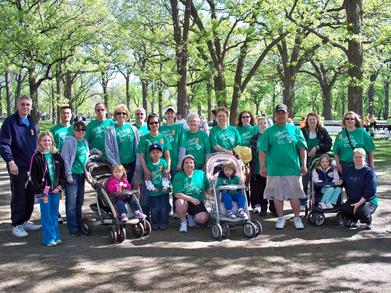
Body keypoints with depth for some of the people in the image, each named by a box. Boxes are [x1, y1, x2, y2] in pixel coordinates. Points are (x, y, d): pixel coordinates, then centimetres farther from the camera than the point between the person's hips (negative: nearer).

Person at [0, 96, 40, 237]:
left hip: (32, 166, 6)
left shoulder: (31, 122, 13)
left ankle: (25, 221, 25)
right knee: (18, 196, -1)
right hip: (18, 167, -6)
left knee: (30, 195, 12)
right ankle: (16, 225, 10)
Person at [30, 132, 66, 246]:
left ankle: (56, 236, 20)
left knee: (55, 214, 11)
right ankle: (49, 238, 5)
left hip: (55, 190, 4)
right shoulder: (36, 157, -5)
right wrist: (40, 190, -11)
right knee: (46, 215, -1)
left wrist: (60, 186, -1)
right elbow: (33, 176, -5)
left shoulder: (57, 156, 7)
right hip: (43, 190, -4)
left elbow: (62, 172, 10)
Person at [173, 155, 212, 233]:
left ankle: (191, 217, 13)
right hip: (185, 201, -1)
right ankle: (183, 221, -6)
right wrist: (191, 199, -24)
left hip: (198, 203, 1)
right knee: (180, 202, -36)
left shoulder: (201, 174, 4)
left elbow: (208, 189, 6)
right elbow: (177, 194, -15)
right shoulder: (178, 176, -4)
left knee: (202, 219, -25)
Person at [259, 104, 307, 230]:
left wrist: (303, 165, 1)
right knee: (277, 195, 6)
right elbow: (263, 150, 2)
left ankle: (297, 218, 17)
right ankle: (280, 218, 19)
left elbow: (302, 148, 6)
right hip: (275, 169, 0)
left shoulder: (295, 129, 8)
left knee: (294, 195, 4)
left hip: (293, 168, 0)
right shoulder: (269, 131, 5)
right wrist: (263, 166, -3)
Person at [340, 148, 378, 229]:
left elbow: (371, 191, -17)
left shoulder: (369, 172, -11)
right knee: (343, 209, -26)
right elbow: (346, 184, 25)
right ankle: (355, 221, 10)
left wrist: (359, 203, -21)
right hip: (352, 200, 4)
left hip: (369, 201, -4)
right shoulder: (348, 170, 7)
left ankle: (369, 222, 5)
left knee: (361, 212, -35)